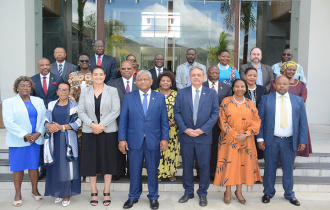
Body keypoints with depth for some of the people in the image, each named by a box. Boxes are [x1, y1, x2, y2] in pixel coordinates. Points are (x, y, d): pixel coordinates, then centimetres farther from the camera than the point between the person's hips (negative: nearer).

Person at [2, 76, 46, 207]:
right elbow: (9, 122, -9)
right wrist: (25, 135, -15)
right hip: (18, 141, -2)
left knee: (34, 165, 8)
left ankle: (35, 190, 23)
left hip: (35, 140, 3)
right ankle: (18, 194, 15)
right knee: (18, 167, 3)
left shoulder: (38, 101, 10)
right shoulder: (9, 102, 1)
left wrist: (39, 133, -10)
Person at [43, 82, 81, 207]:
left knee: (68, 166, -1)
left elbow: (77, 123, -6)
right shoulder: (52, 105, 11)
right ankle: (59, 193, 18)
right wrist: (49, 126, -22)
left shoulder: (74, 105, 1)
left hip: (68, 140, -3)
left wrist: (61, 127, -16)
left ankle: (67, 194, 8)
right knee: (56, 166, 6)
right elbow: (46, 119, 1)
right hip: (54, 140, 3)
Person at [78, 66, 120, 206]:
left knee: (108, 161, 4)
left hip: (108, 131, -1)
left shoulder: (112, 91, 2)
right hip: (89, 132, 2)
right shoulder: (85, 92, 7)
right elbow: (81, 112, 2)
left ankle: (106, 193, 17)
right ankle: (94, 193, 18)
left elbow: (116, 111, -6)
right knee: (91, 161, 5)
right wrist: (92, 124, -13)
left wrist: (101, 125, -14)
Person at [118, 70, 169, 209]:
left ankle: (153, 198, 27)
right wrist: (122, 139, -4)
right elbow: (123, 119, 2)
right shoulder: (129, 97, 4)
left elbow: (164, 120, 4)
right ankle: (133, 197, 28)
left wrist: (165, 138, -2)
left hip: (153, 141, 0)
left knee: (153, 171, 10)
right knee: (134, 170, 9)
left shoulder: (160, 97, 5)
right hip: (134, 140, 0)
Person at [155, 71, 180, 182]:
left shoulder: (176, 95, 3)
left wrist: (172, 123, -11)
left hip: (172, 129, 0)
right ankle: (159, 173, 16)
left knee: (171, 149, 6)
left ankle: (171, 172, 21)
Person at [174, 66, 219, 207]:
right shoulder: (181, 93, 6)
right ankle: (188, 192, 27)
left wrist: (202, 129, -11)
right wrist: (185, 129, -10)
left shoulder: (211, 94, 4)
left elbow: (215, 113, -2)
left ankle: (203, 193, 23)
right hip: (186, 136, 1)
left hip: (204, 136, -1)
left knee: (204, 166, 6)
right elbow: (177, 112, 2)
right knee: (187, 165, 10)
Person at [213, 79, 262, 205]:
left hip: (246, 140, 2)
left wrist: (246, 135, -10)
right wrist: (235, 134, -12)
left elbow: (256, 121, 3)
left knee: (243, 164, 6)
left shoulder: (250, 104, 6)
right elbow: (222, 120, -4)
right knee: (229, 163, 1)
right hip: (229, 139, -2)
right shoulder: (226, 101, 0)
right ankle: (228, 192, 15)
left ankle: (239, 192, 20)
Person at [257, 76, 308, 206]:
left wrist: (303, 140, -2)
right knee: (270, 168, 9)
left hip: (290, 141, 1)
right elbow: (260, 120, 0)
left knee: (288, 169, 11)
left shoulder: (298, 100, 6)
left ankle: (289, 194, 29)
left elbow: (303, 122, 5)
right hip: (271, 141, -1)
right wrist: (260, 138, -6)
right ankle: (268, 193, 26)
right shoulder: (266, 99, 1)